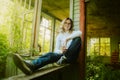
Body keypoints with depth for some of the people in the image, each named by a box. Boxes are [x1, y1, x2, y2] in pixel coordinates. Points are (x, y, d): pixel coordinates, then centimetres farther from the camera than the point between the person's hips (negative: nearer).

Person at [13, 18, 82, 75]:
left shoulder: (74, 33, 13)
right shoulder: (59, 36, 16)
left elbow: (80, 32, -15)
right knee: (51, 54, -33)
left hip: (71, 56, -1)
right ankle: (31, 66, -61)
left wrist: (67, 39, -25)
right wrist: (61, 51, -20)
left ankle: (64, 58, -36)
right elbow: (56, 50, 5)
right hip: (62, 55, 1)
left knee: (78, 38, -25)